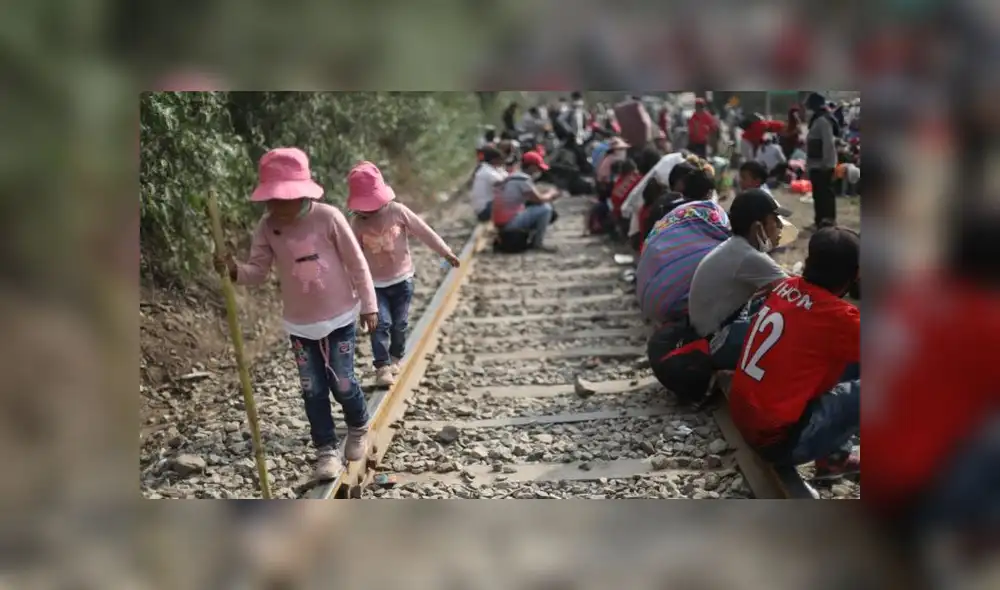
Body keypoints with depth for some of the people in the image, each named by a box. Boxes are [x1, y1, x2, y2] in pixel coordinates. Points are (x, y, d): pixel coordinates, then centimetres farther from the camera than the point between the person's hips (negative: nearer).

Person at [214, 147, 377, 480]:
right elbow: (258, 271, -7)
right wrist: (235, 270, -29)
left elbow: (356, 263, -10)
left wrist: (369, 305, -6)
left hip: (339, 317, -3)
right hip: (299, 324, 3)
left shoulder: (328, 217, -17)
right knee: (313, 390, 8)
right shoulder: (267, 227, -8)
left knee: (342, 384, 5)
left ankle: (359, 429, 34)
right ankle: (325, 451, 23)